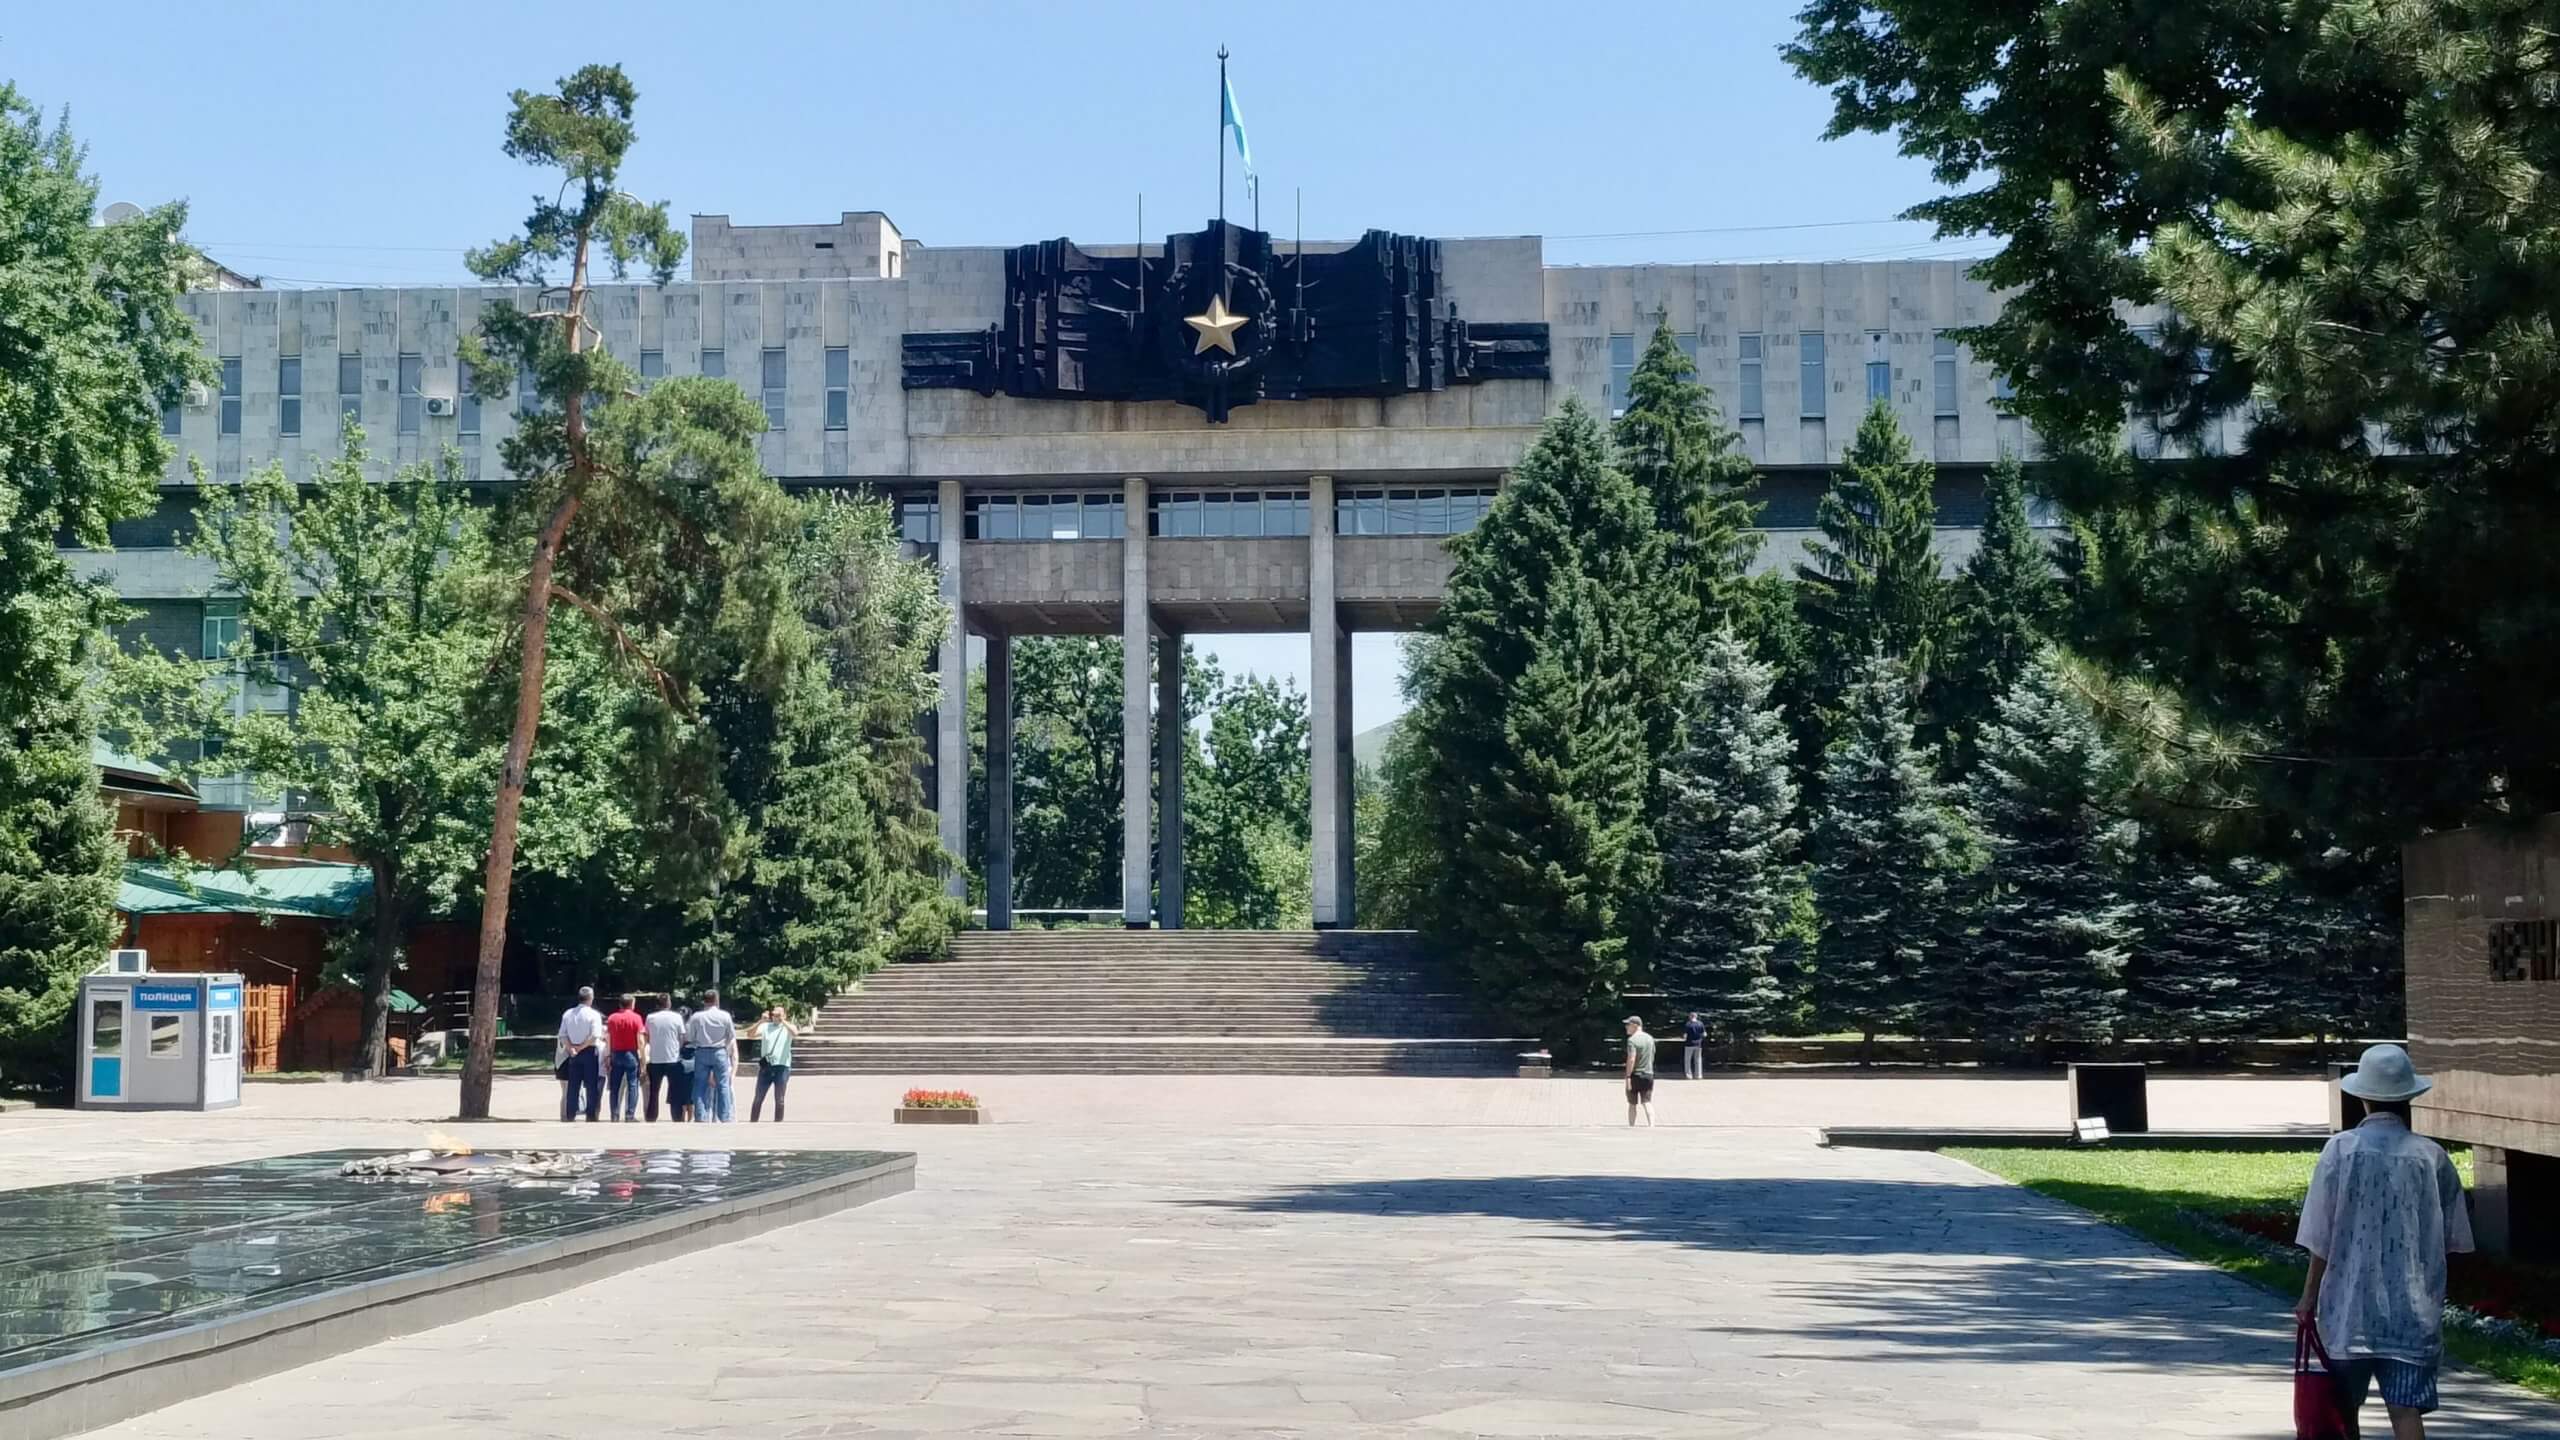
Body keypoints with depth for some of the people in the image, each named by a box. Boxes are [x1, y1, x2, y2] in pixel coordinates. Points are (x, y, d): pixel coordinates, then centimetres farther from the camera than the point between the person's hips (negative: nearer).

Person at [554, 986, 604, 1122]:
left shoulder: (567, 1014, 6)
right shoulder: (593, 1015, -9)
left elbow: (562, 1035, 1)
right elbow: (594, 1036, -17)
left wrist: (571, 1048, -4)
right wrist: (582, 1046, -10)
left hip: (573, 1054, 4)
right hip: (589, 1052, -4)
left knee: (573, 1086, 8)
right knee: (591, 1085, 1)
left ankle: (570, 1115, 8)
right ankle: (591, 1115, -2)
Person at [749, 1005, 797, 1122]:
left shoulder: (788, 1027, 6)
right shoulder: (765, 1026, 9)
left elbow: (795, 1034, -16)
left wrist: (783, 1021, -19)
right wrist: (760, 1021, -17)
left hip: (782, 1067, -1)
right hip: (765, 1066, 1)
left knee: (779, 1099, 3)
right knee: (758, 1098, 3)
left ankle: (777, 1123, 9)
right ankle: (752, 1121, 9)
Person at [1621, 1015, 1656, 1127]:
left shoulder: (1632, 1040, -14)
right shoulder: (1650, 1038, 9)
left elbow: (1631, 1059, -22)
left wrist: (1628, 1077, -21)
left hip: (1635, 1075, -5)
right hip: (1648, 1075, 5)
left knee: (1632, 1104, 10)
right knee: (1647, 1103, 1)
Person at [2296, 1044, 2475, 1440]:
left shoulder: (2341, 1149, -7)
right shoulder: (2430, 1156, -3)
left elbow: (2320, 1236, -6)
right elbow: (2453, 1239, 4)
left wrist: (2310, 1295, 5)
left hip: (2350, 1307, 0)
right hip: (2413, 1313, 1)